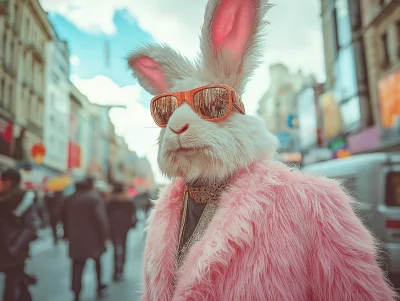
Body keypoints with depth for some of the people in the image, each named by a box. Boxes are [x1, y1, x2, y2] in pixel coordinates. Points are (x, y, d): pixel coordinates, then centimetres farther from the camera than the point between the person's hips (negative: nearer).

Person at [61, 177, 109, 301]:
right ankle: (99, 286, 32)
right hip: (92, 238, -4)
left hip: (75, 240, 4)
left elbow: (64, 219, 14)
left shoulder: (68, 199, 7)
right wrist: (104, 237, -11)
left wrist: (67, 235, 22)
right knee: (97, 260, 22)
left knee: (77, 269, 7)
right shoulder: (94, 198, -14)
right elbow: (101, 219, -19)